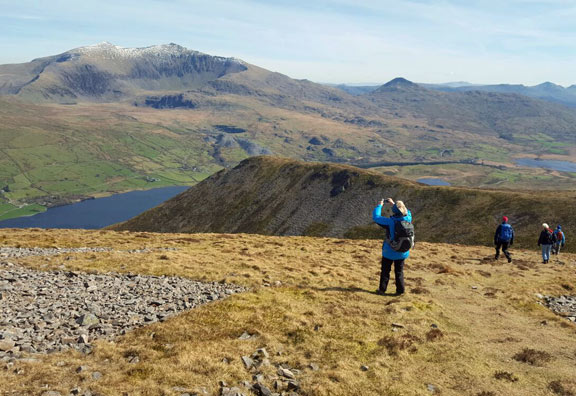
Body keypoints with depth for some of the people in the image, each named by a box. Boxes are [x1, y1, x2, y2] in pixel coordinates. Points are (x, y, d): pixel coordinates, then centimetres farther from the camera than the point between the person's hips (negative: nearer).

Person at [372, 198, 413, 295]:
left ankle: (382, 289, 19)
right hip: (402, 253, 3)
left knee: (385, 271, 13)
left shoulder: (390, 222, -23)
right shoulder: (408, 219, -11)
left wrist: (379, 206, -1)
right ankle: (400, 290, 18)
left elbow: (376, 217, -15)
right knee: (399, 271, 16)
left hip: (389, 252, -3)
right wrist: (394, 204, 15)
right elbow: (407, 212, 12)